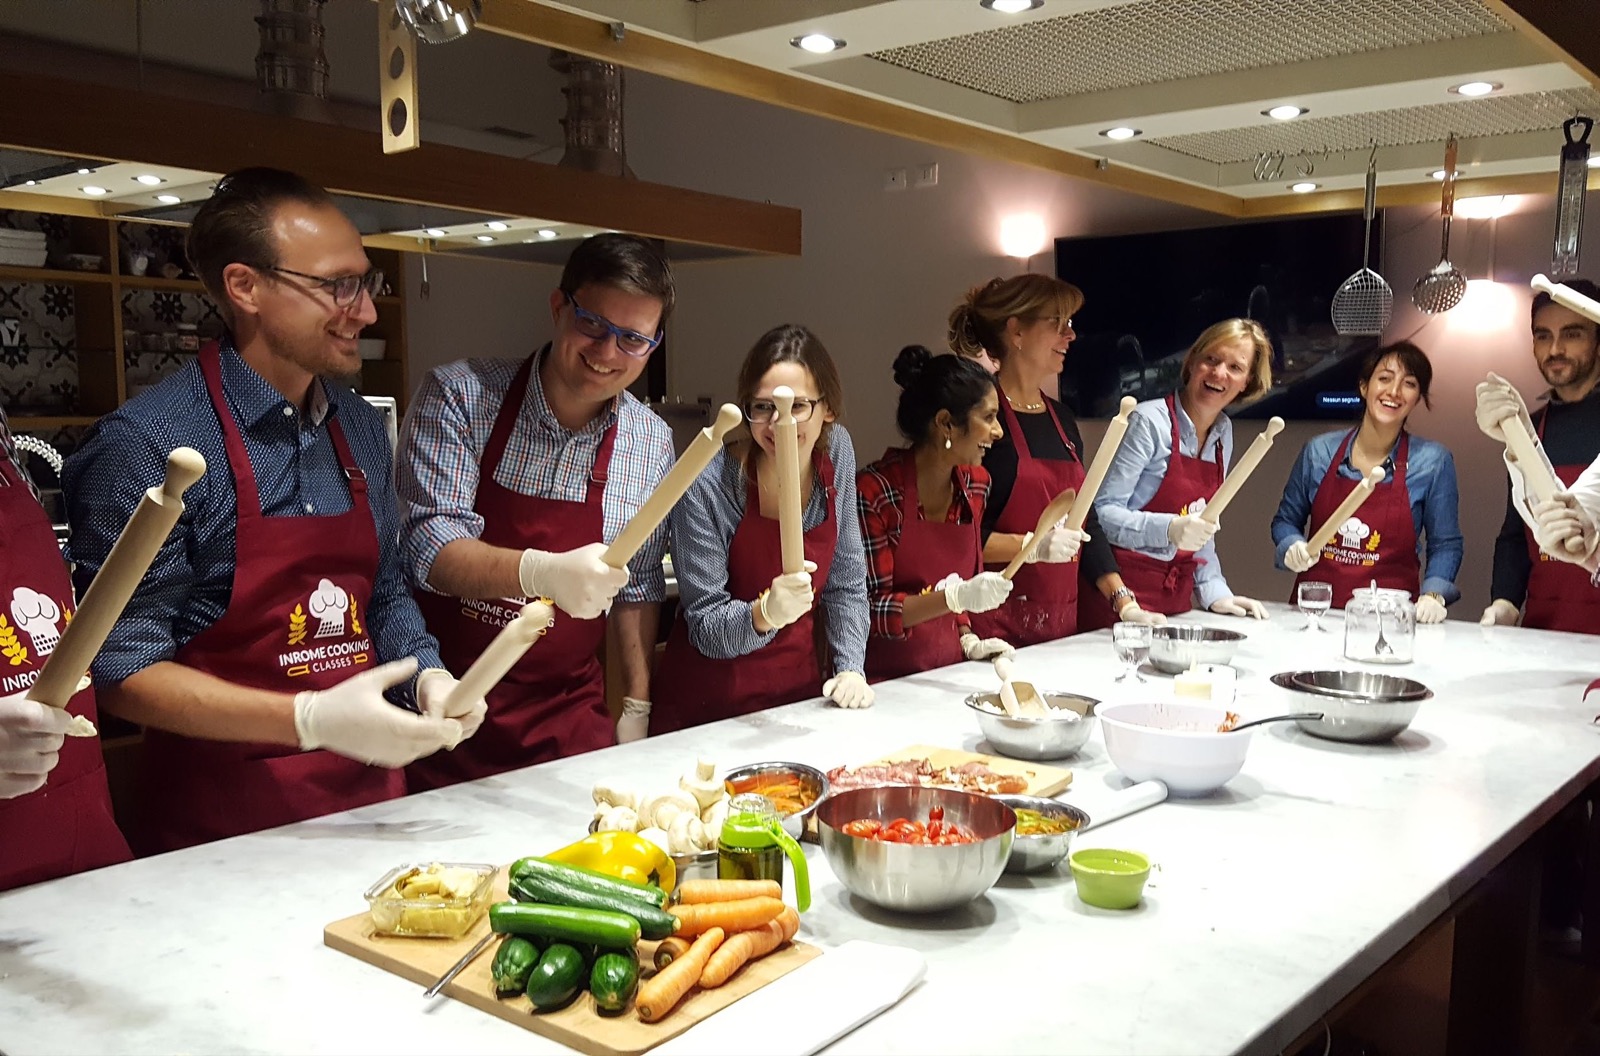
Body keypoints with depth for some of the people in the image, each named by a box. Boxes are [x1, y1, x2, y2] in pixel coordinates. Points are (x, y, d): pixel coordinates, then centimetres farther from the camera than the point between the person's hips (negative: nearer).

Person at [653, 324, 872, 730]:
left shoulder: (836, 451, -4)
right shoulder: (707, 484, -19)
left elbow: (847, 582, 6)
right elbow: (705, 628, -14)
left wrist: (851, 667, -5)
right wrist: (766, 614, -32)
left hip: (801, 692, 4)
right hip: (708, 711, -3)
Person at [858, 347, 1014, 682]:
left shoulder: (975, 483, 5)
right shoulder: (875, 491, -16)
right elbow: (869, 611, -14)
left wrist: (968, 639, 2)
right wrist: (956, 597, -25)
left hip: (949, 668, 6)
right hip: (885, 679, -6)